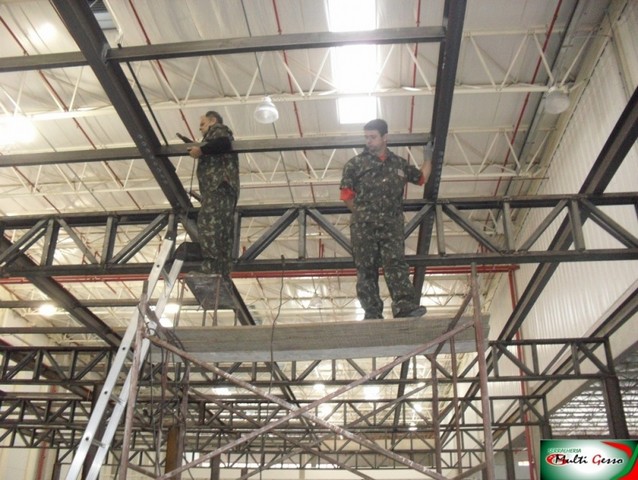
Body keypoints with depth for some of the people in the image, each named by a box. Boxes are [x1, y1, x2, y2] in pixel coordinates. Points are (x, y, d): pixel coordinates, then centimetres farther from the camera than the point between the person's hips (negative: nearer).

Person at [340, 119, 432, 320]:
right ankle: (372, 313, -2)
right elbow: (347, 196, 8)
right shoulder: (355, 164, 11)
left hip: (391, 224, 1)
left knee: (396, 263, -13)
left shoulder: (399, 164, 19)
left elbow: (422, 177, 31)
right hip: (363, 226, -1)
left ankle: (405, 306, -24)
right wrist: (362, 213, 3)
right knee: (366, 268, -3)